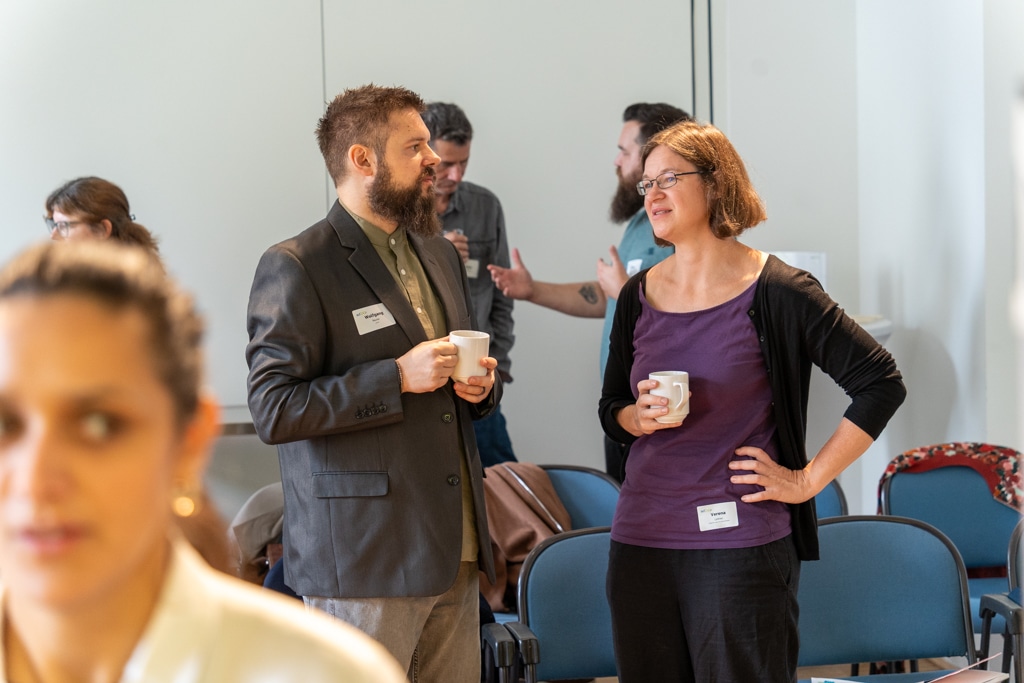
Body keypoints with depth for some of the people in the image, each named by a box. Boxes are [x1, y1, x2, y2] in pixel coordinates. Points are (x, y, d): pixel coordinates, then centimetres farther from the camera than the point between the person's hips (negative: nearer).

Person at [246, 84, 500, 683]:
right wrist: (398, 377, -18)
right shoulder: (296, 268, -8)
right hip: (363, 562, -7)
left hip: (455, 553, 7)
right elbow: (274, 411, -15)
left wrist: (482, 385, 5)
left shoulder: (441, 254, 17)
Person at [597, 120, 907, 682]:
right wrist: (640, 417, -5)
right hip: (640, 540, 5)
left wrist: (808, 480, -7)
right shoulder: (639, 295, 9)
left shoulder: (775, 292, -6)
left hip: (740, 544, -5)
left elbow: (881, 383, -7)